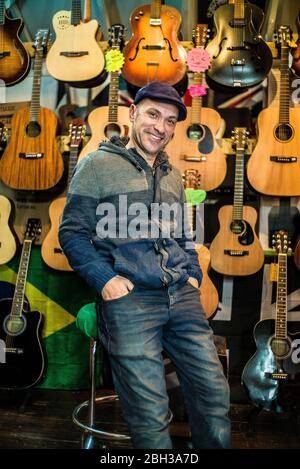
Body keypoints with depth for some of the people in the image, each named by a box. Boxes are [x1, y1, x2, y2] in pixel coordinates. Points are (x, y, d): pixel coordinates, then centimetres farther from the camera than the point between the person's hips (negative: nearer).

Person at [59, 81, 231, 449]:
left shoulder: (172, 175, 20)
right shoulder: (97, 165, 1)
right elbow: (72, 232, -1)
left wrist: (193, 275, 12)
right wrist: (105, 278, -12)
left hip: (182, 296, 6)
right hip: (129, 298, -5)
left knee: (215, 394, 4)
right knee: (151, 414, -4)